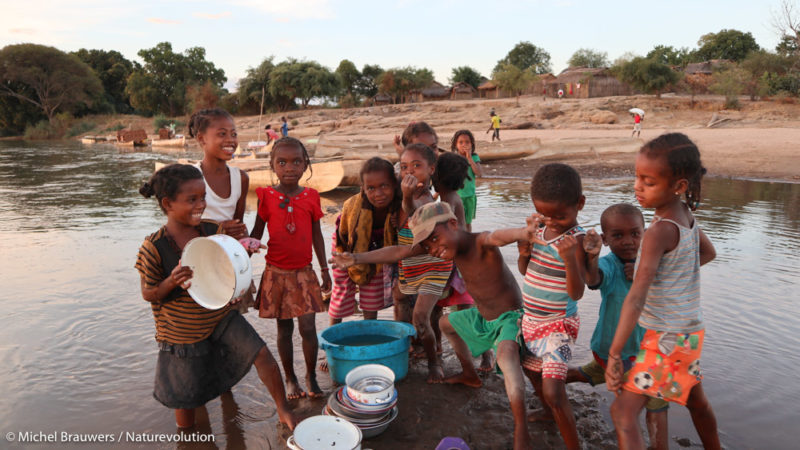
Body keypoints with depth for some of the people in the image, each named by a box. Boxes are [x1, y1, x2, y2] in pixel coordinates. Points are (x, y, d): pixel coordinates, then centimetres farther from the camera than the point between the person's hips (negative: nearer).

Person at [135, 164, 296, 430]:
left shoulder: (213, 231, -8)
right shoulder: (154, 247, -19)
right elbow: (148, 294, -11)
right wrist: (172, 282, -32)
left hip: (221, 317, 3)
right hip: (183, 331, -3)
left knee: (262, 355, -11)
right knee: (186, 397, 13)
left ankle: (283, 412, 9)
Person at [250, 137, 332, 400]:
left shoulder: (311, 197, 0)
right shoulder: (267, 196, -4)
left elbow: (316, 235, 8)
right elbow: (257, 233, 3)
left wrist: (324, 269, 11)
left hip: (304, 272, 1)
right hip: (276, 273, 0)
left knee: (308, 327, -2)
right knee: (284, 329, 9)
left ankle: (311, 376, 20)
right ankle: (290, 378, 27)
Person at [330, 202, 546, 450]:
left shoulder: (481, 242, -31)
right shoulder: (440, 246, -8)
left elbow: (499, 236, -55)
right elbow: (399, 252, -6)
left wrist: (524, 232, -77)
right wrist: (357, 258, -9)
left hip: (509, 317, -9)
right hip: (481, 316, 9)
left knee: (506, 354, -37)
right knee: (447, 324, 29)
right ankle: (470, 375, 50)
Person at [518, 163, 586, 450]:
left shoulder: (576, 238, -21)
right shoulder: (538, 227, -1)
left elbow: (576, 293, -26)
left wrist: (570, 258, -41)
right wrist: (523, 254, -12)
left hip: (559, 324, -7)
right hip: (531, 319, 8)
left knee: (553, 392, -16)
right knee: (534, 374, 26)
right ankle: (550, 415, 52)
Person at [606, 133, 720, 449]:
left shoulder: (659, 231, -25)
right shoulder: (686, 214, 0)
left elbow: (637, 297, -30)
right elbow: (708, 253, 21)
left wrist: (615, 355, -30)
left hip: (667, 337, -9)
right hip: (691, 328, 9)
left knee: (623, 412, -9)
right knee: (695, 399, 29)